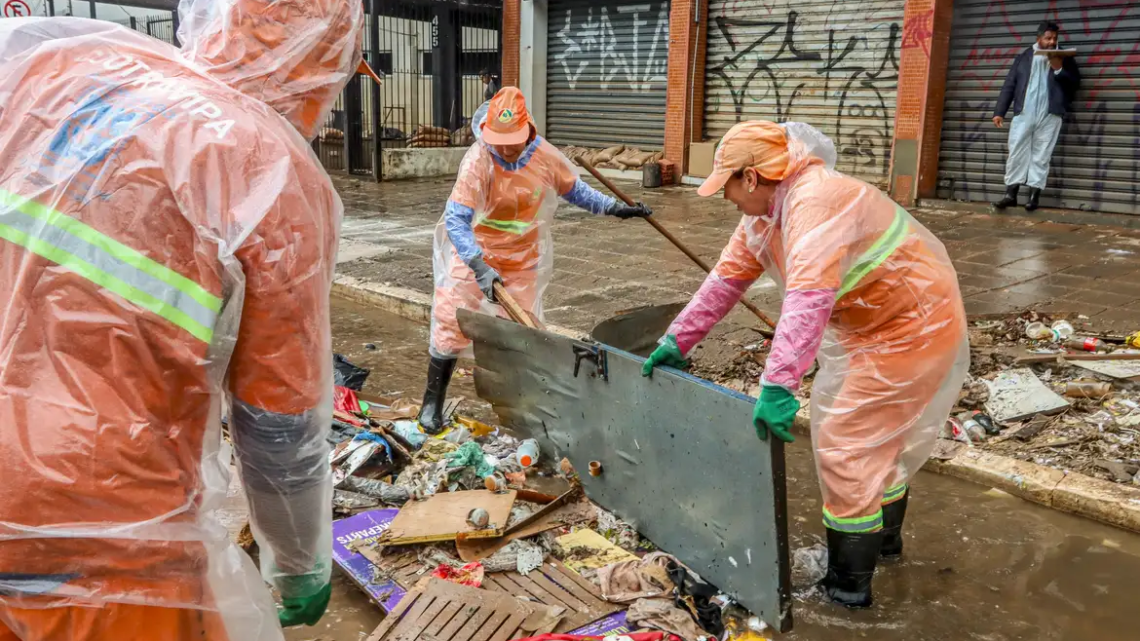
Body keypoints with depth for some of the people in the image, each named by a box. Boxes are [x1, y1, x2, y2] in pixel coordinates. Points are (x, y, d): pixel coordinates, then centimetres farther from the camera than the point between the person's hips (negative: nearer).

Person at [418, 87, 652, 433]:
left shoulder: (546, 156, -11)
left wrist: (616, 208, 0)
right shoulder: (477, 161, -25)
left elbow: (575, 191, 8)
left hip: (523, 262, 4)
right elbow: (455, 220, -30)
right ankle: (432, 403, 15)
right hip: (474, 256, -3)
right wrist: (480, 268, -39)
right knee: (451, 326, -2)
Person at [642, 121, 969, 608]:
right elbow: (728, 277, 6)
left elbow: (809, 298, -43)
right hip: (870, 325, 10)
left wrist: (777, 386, -49)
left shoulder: (816, 201, -31)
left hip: (912, 327, -10)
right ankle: (884, 535, 45)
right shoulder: (765, 212, 2)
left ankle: (849, 582, 8)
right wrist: (677, 340, 6)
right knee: (879, 436, 23)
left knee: (848, 444, -6)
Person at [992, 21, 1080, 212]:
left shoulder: (1064, 58, 13)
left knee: (1041, 155, -1)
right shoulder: (1023, 57, 14)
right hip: (1023, 113, 1)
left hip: (1050, 115, -1)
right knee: (1016, 152, -3)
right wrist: (999, 111, 0)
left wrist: (1059, 69, -8)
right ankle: (1011, 193, -1)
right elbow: (1009, 85, 9)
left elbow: (1075, 84, 7)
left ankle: (1035, 193, 1)